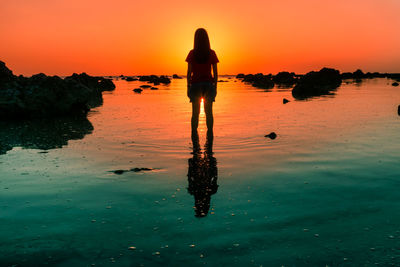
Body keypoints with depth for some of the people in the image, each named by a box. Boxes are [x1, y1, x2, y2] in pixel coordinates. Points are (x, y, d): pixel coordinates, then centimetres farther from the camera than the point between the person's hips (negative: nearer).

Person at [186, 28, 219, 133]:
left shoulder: (192, 53, -4)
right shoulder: (212, 53, -1)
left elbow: (189, 72, -5)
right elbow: (215, 73, -1)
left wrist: (188, 87, 2)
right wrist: (215, 87, 7)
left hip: (195, 84, 0)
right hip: (208, 84, 1)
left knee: (195, 113, 6)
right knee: (208, 112, 7)